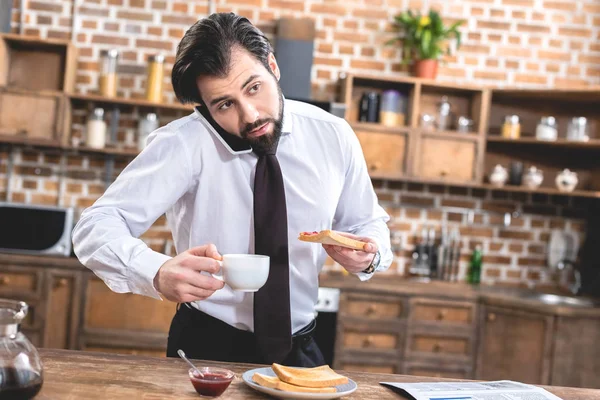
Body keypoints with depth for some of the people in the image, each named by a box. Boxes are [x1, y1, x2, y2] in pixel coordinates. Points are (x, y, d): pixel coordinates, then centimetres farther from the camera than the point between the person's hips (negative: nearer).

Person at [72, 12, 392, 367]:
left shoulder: (334, 136, -5)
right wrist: (159, 273, -41)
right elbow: (96, 227, -22)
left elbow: (367, 223, 8)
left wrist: (368, 255, -14)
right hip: (206, 348, -5)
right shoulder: (185, 143, -15)